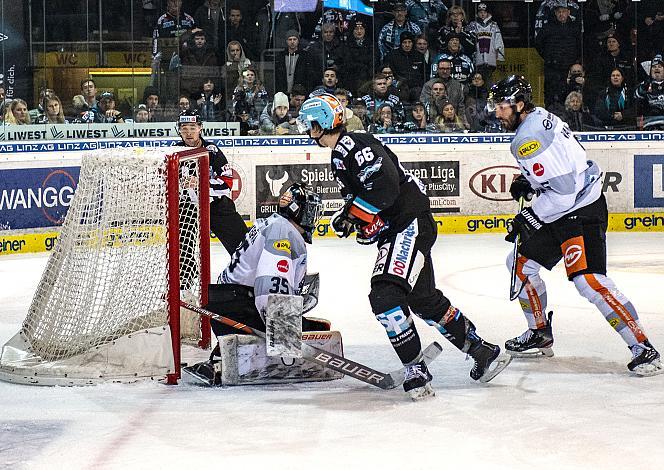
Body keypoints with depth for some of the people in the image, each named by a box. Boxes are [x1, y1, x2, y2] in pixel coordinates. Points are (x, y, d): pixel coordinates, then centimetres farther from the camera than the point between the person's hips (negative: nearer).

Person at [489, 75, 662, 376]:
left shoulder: (529, 139, -22)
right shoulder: (539, 117, 11)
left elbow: (562, 190, -27)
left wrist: (531, 217, -16)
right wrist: (527, 183, 12)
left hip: (582, 211, -11)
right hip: (561, 212, 11)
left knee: (588, 280, -20)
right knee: (520, 263, 15)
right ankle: (540, 335, 26)